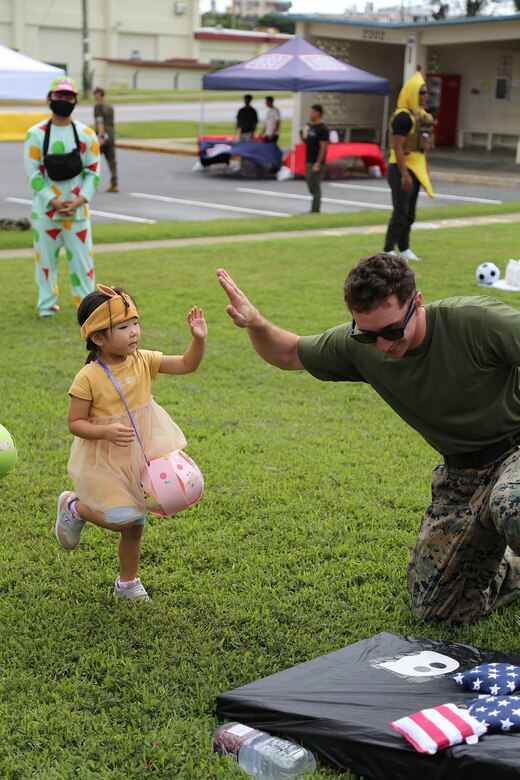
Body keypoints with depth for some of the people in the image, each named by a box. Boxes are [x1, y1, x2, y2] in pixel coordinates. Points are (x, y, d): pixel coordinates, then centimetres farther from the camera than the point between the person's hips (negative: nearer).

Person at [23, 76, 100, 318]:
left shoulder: (87, 135, 3)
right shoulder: (36, 134, -2)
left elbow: (92, 172, 2)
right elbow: (33, 173, -6)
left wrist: (78, 200, -12)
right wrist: (54, 202, -15)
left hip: (78, 208, 1)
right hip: (45, 208, -1)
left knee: (82, 257, 1)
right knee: (45, 257, 4)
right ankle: (46, 305, 16)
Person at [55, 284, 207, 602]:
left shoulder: (143, 361, -8)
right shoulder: (88, 378, -22)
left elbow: (186, 365, -7)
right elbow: (76, 423, -17)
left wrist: (199, 339, -24)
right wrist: (105, 431, -33)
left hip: (141, 453, 5)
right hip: (106, 460, -5)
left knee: (135, 524, 15)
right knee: (123, 520, -11)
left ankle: (127, 583, 37)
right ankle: (73, 507, 18)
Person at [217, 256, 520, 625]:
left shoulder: (476, 320, -29)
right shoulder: (357, 345, -12)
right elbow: (289, 354, 4)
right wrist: (256, 325, -18)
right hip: (461, 470, 5)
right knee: (433, 608, 6)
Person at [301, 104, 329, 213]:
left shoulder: (322, 129, -13)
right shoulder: (309, 126, 13)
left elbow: (323, 147, -17)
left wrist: (318, 163, -21)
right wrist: (303, 135, 0)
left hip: (316, 163, -8)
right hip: (308, 161, 8)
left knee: (315, 187, -5)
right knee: (311, 185, 12)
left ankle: (315, 211, -1)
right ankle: (315, 208, 21)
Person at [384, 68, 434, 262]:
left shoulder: (421, 115, 14)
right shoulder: (403, 116, -16)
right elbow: (397, 148, -20)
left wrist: (426, 171, 18)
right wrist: (404, 175, -24)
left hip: (416, 169, 9)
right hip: (401, 168, -9)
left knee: (409, 213, 14)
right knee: (400, 212, -8)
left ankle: (404, 249, 22)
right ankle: (388, 251, -3)